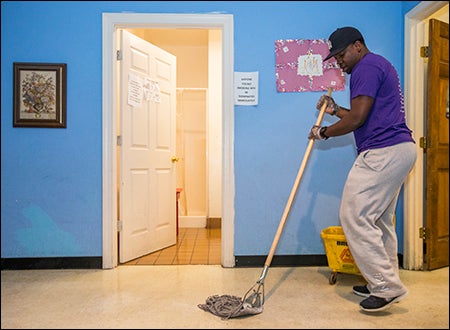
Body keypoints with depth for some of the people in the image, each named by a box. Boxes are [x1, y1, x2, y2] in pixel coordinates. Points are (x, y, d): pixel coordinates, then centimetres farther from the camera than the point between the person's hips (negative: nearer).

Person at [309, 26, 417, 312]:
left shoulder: (367, 66, -8)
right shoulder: (379, 65, 26)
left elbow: (357, 119, -15)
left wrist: (323, 132, -1)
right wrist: (336, 110, 21)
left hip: (383, 152, -11)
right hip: (400, 150, 11)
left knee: (354, 216, -10)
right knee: (379, 219, 14)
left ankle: (386, 287, -3)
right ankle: (385, 283, 22)